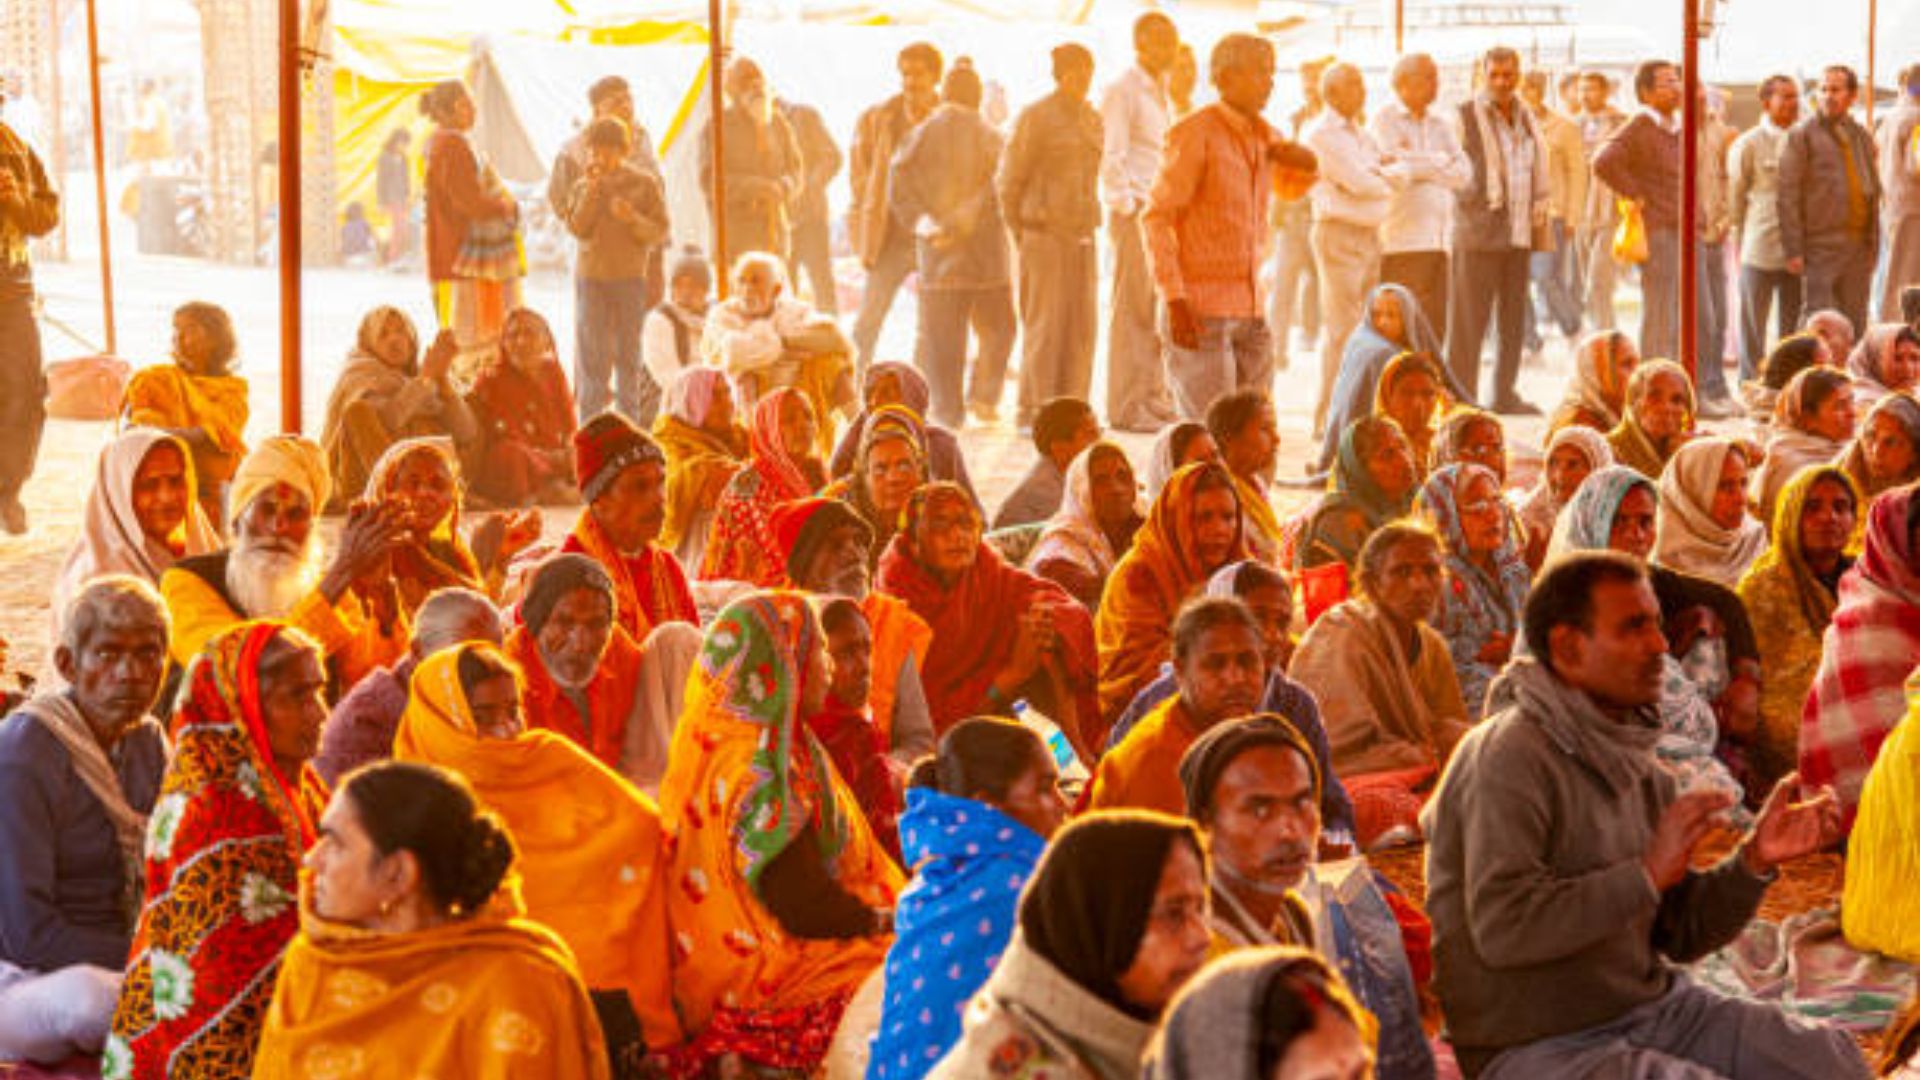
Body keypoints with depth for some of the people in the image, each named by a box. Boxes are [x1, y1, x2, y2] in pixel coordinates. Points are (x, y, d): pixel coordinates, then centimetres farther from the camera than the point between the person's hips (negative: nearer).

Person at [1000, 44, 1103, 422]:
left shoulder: (1093, 120, 14)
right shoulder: (1035, 118, -5)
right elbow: (1009, 180, -2)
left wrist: (1089, 223, 16)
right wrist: (1020, 234, -1)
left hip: (1083, 235, 6)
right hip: (1044, 235, -6)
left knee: (1082, 326, 4)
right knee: (1045, 326, -6)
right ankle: (1034, 410, -1)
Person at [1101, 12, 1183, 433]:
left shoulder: (1161, 92, 19)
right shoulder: (1122, 90, -7)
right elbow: (1112, 158, -12)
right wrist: (1127, 207, -16)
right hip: (1133, 213, -8)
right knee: (1133, 311, -6)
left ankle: (1155, 401, 13)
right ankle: (1128, 408, -3)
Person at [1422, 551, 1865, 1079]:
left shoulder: (1633, 761, 11)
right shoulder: (1509, 757, -17)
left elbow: (1680, 932, 12)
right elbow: (1501, 928, -28)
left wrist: (1755, 861, -4)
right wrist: (1647, 874, -27)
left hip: (1653, 1007, 8)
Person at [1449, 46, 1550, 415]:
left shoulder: (1525, 117, 16)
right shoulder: (1465, 116, -5)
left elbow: (1539, 165, 26)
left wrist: (1539, 208, 18)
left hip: (1519, 232, 7)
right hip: (1478, 231, -7)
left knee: (1515, 318, 10)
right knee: (1468, 319, -6)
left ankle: (1503, 394, 19)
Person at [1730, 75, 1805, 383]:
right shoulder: (1748, 144, -2)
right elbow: (1735, 196, 4)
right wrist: (1741, 238, 4)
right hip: (1760, 250, -3)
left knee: (1793, 328, 8)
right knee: (1753, 326, 1)